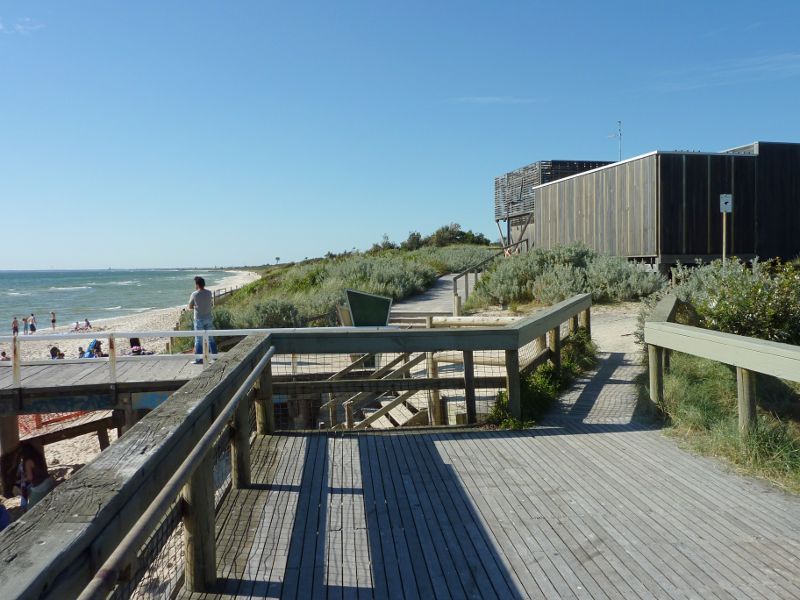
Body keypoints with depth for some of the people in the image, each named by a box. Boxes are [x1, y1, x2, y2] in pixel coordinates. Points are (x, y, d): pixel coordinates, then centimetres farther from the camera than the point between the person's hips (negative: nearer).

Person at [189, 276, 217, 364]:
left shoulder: (194, 294, -12)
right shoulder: (209, 293, 0)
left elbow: (190, 307, -3)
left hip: (199, 319, -4)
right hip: (209, 318, 4)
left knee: (199, 340, 3)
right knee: (211, 338, 12)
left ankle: (199, 359, 6)